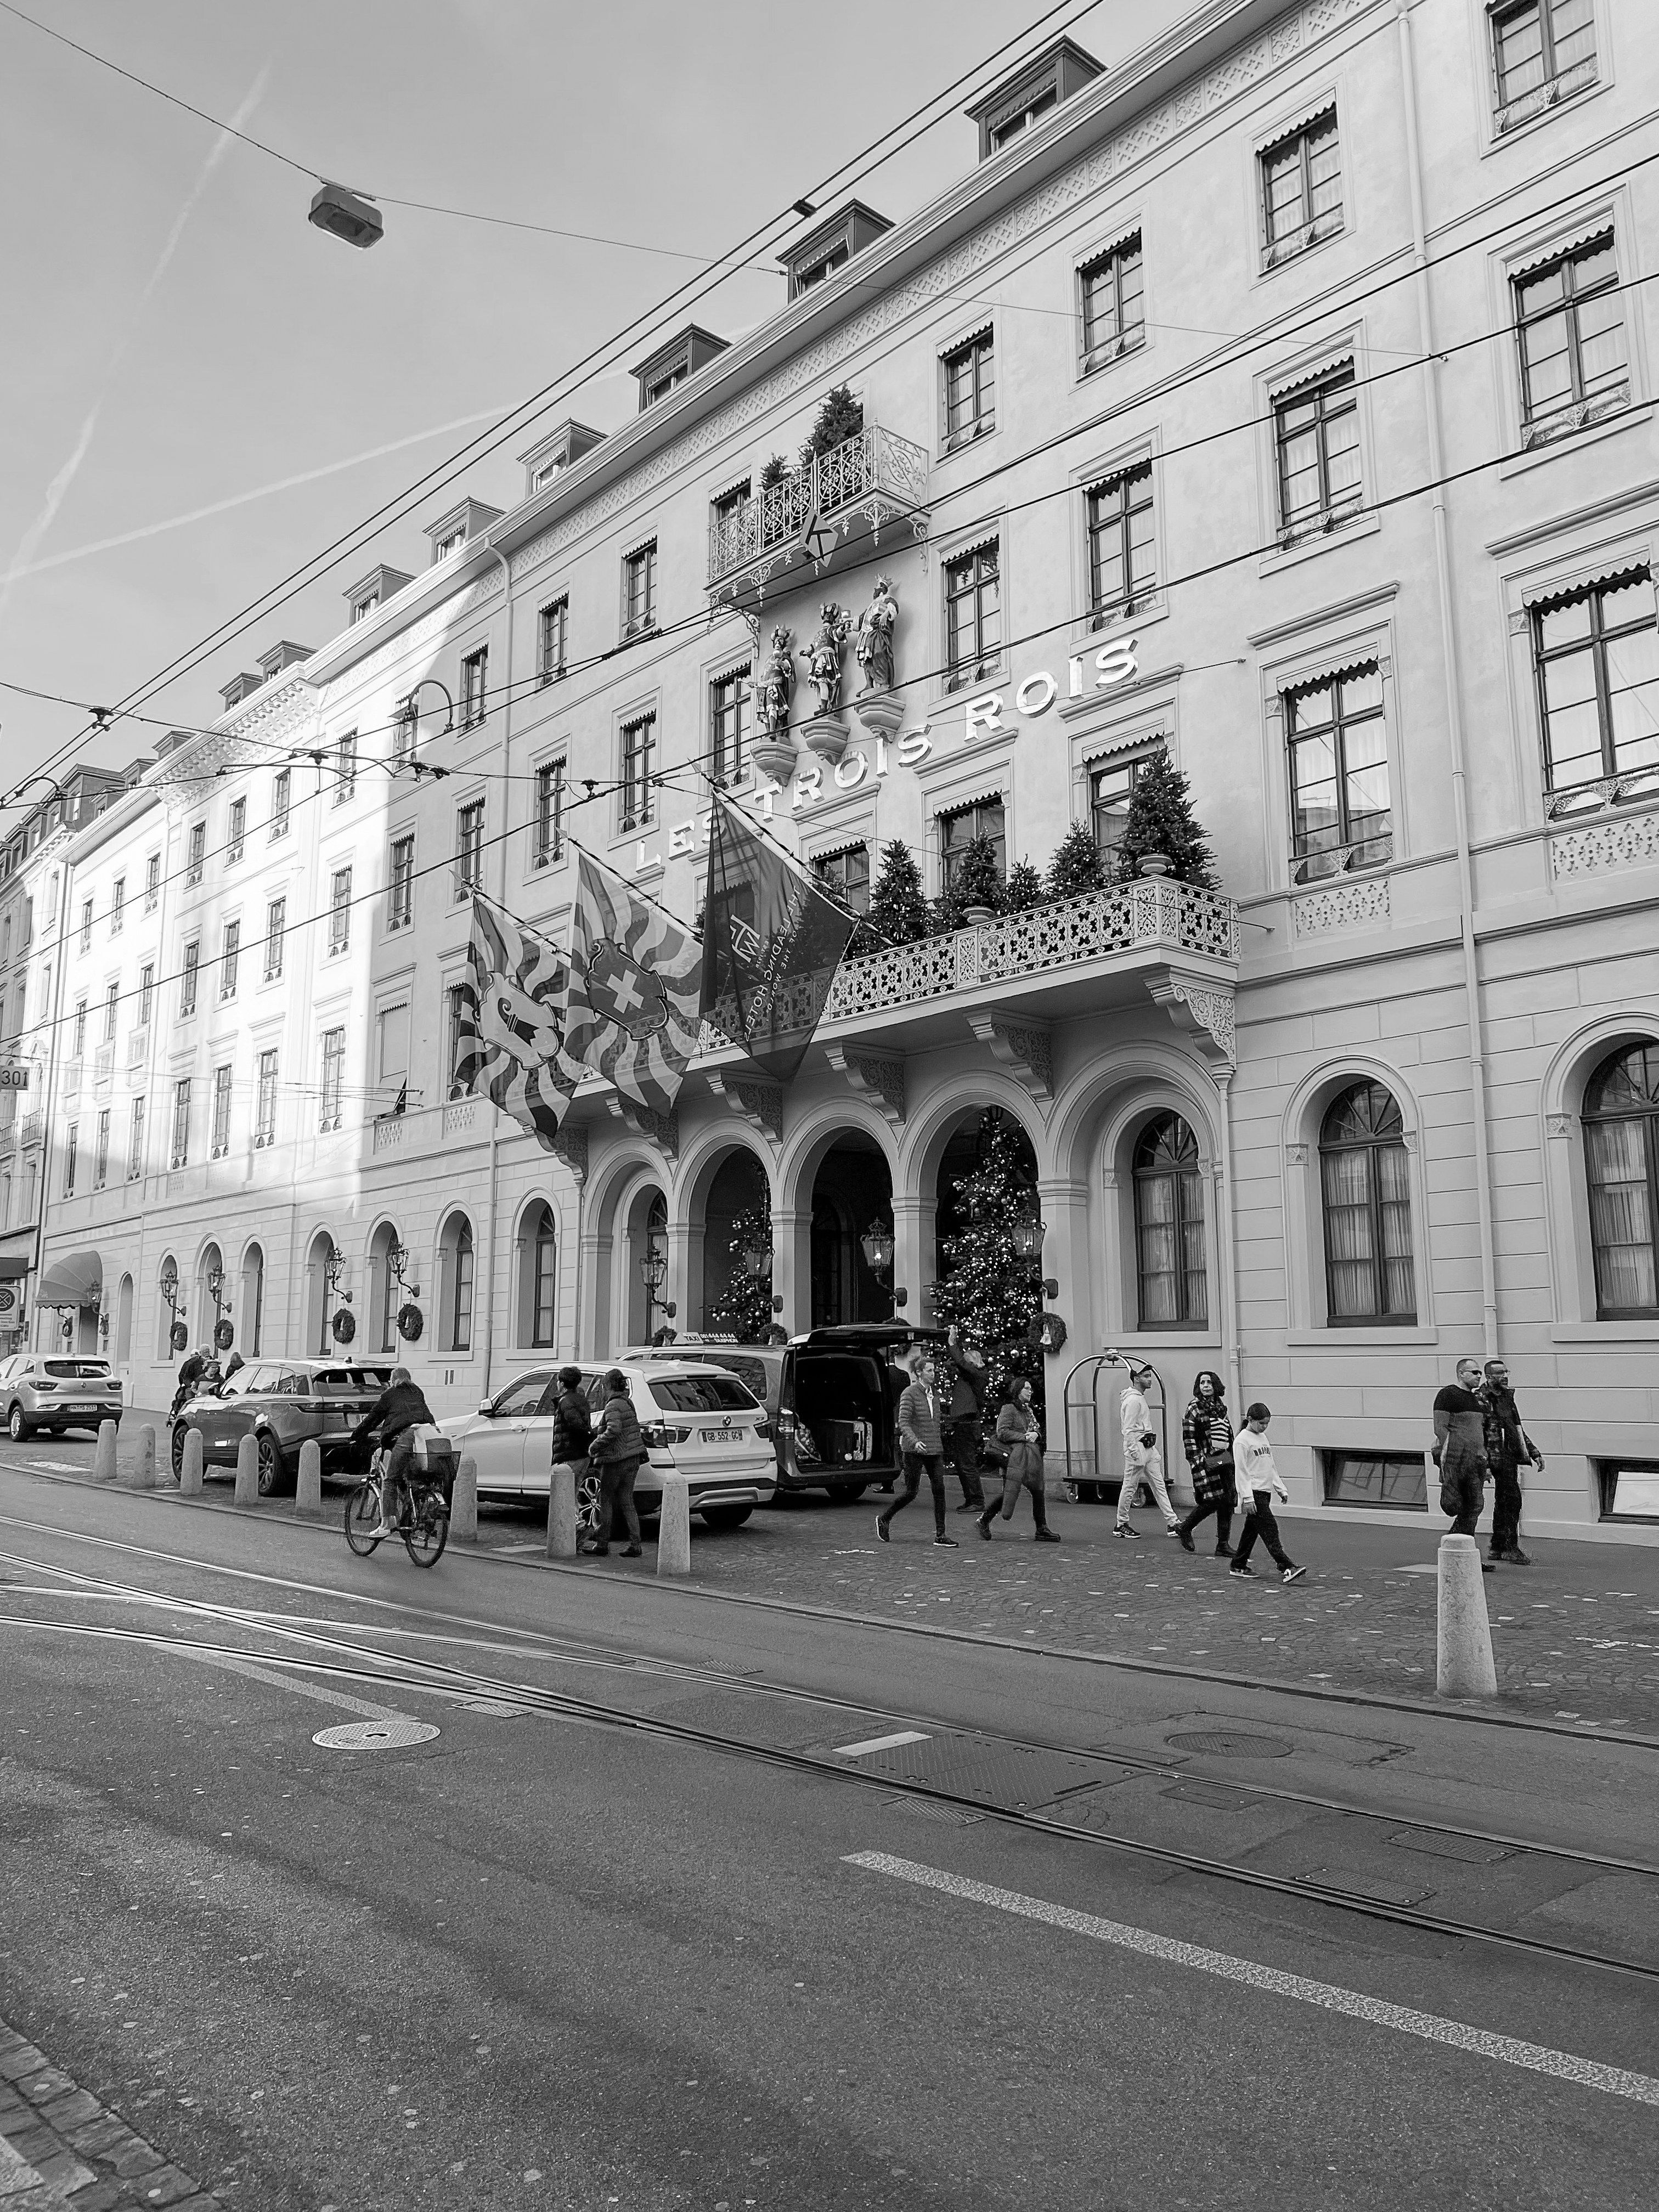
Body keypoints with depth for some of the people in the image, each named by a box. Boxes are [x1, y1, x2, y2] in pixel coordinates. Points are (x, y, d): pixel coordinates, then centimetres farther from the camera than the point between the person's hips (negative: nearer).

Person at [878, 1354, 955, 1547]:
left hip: (934, 1448, 6)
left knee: (939, 1489, -3)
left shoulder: (934, 1393, 11)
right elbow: (903, 1422, -17)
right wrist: (914, 1441, -32)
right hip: (914, 1450, -6)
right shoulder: (909, 1393, -10)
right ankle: (883, 1518, 20)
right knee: (911, 1491, -2)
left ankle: (940, 1535, 1)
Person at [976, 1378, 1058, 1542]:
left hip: (1032, 1457, 8)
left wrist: (1036, 1434, 1)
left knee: (1038, 1492, 2)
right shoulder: (1008, 1409, -7)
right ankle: (984, 1521, 5)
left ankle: (1042, 1530, 6)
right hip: (1015, 1456, -8)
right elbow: (1002, 1433, -15)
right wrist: (1024, 1437, -16)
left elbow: (1038, 1429, 24)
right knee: (1010, 1492, -8)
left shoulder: (1028, 1409, 21)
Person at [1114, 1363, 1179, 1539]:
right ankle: (1121, 1526, 9)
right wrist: (1133, 1450, -24)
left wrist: (1154, 1447, 19)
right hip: (1137, 1447, -10)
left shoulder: (1141, 1397, 16)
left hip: (1149, 1447, 10)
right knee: (1130, 1487, -1)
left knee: (1159, 1484, 7)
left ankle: (1172, 1523, 7)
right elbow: (1129, 1429, -20)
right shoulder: (1132, 1400, -15)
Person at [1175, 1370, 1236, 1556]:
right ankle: (1184, 1529, 13)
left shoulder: (1221, 1407, 16)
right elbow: (1188, 1440, -9)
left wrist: (1234, 1457, 19)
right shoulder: (1193, 1410, -5)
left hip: (1226, 1459, 7)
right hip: (1207, 1460, -7)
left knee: (1228, 1502, 2)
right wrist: (1198, 1462, -16)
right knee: (1212, 1501, -9)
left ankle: (1223, 1544, 8)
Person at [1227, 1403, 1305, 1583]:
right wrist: (1247, 1498, -18)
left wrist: (1281, 1489, 19)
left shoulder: (1263, 1437, 16)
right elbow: (1241, 1472, -14)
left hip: (1265, 1492, 8)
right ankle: (1286, 1568, -18)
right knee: (1270, 1530, -13)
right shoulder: (1242, 1441, -11)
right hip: (1254, 1494, -8)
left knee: (1252, 1530, 12)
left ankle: (1239, 1566, 21)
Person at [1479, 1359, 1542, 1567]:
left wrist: (1535, 1453, 21)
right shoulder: (1482, 1399, -10)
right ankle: (1512, 1548, -9)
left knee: (1503, 1503, 12)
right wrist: (1484, 1462, -22)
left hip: (1511, 1457, 9)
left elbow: (1518, 1430, 26)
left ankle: (1497, 1548, 19)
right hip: (1499, 1456, -9)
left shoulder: (1507, 1396, 18)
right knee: (1512, 1500, -12)